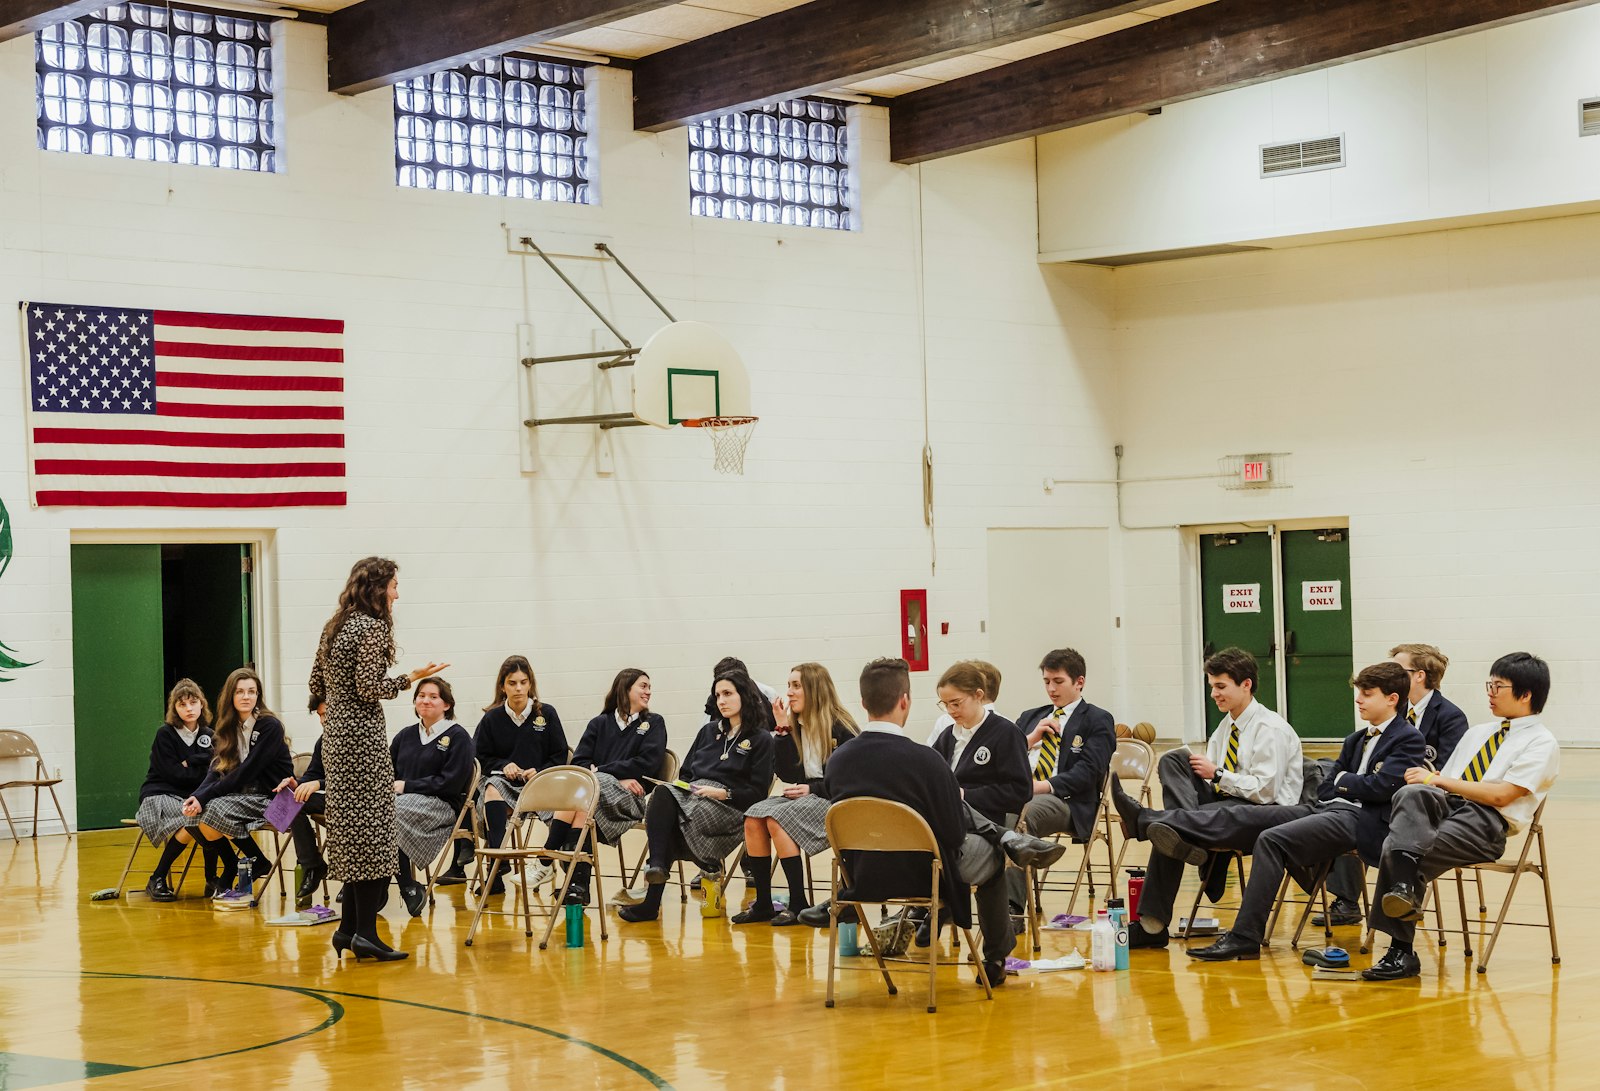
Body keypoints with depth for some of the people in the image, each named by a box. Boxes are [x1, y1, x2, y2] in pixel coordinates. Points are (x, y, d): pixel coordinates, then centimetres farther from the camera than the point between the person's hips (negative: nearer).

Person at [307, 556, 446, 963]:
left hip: (336, 736, 9)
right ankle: (364, 932, -7)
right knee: (371, 833, -6)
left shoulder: (334, 626, 13)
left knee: (351, 831, 12)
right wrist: (410, 679, -9)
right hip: (363, 737, -9)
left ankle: (351, 928, 15)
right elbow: (369, 689, -18)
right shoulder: (372, 628, -13)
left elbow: (317, 684, 16)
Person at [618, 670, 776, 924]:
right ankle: (656, 866, -45)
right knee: (662, 794, -33)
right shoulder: (709, 731, 27)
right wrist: (683, 786, 2)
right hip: (691, 794, 5)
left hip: (729, 806, -5)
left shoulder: (761, 740, 7)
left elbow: (757, 793, -1)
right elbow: (685, 772, 25)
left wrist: (722, 793, -14)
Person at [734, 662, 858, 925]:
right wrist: (783, 730, 0)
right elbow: (786, 774, 6)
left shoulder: (841, 728, -7)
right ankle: (762, 903, -12)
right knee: (753, 818, -17)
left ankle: (798, 904, -22)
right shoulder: (796, 727, 11)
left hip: (833, 800, -7)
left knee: (777, 819, -28)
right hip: (804, 796, 7)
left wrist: (812, 788, -16)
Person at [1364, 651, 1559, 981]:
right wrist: (1428, 782, 0)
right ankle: (1403, 886, -43)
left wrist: (1439, 780, -9)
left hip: (1487, 822, -6)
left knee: (1394, 851, -30)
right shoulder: (1477, 733, 28)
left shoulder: (1542, 743, 4)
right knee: (1411, 793, -33)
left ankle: (1400, 952, -27)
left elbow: (1500, 794, -10)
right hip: (1446, 805, 6)